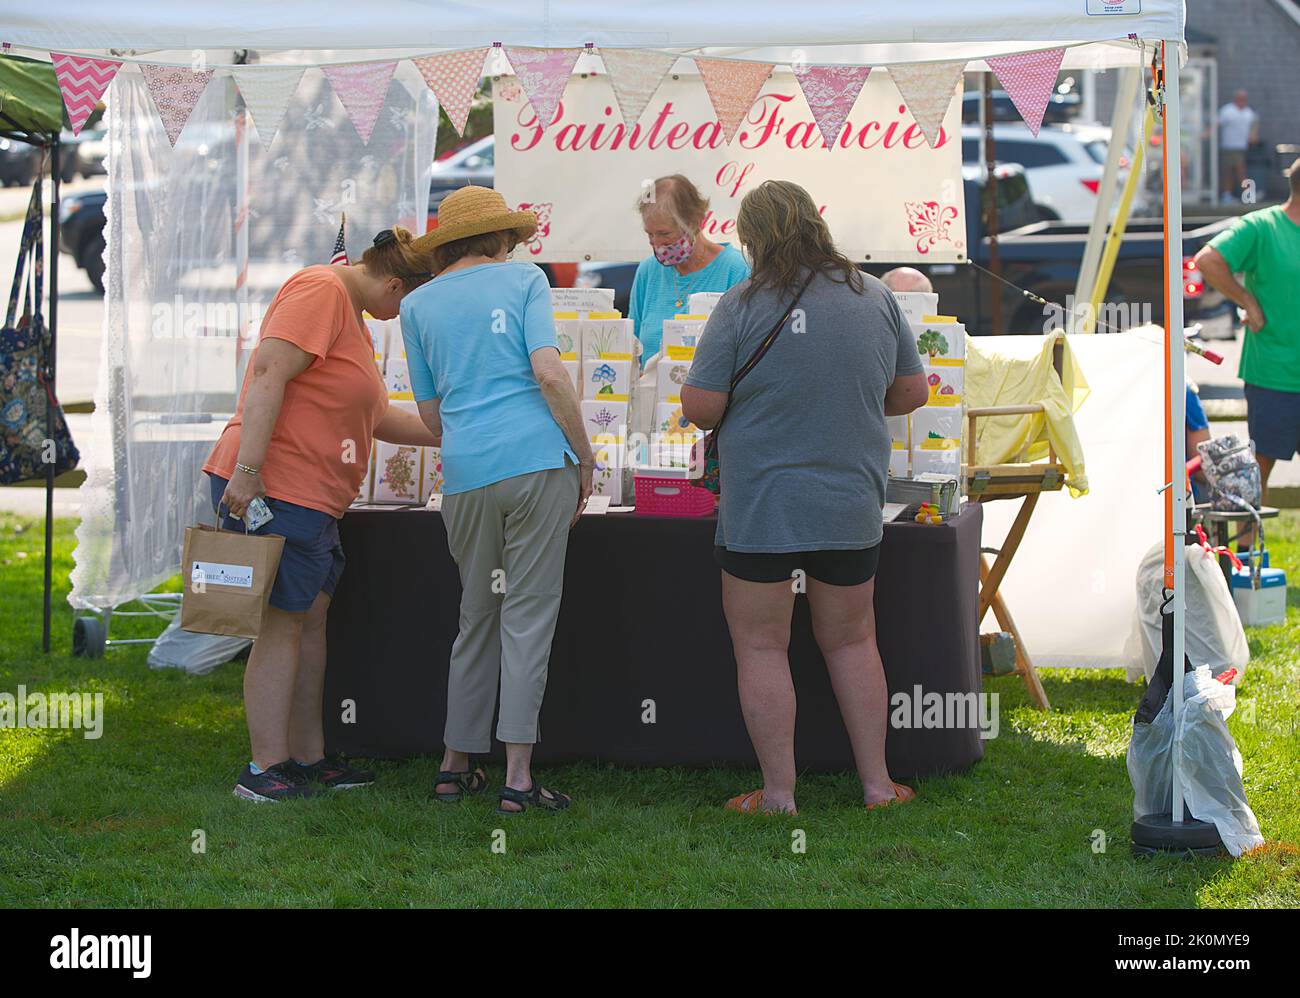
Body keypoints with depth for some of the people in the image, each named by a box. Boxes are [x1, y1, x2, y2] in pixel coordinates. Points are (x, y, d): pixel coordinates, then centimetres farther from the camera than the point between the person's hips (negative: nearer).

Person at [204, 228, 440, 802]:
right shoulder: (320, 292, -12)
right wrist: (246, 470, -26)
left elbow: (377, 417, 29)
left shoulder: (353, 316, 22)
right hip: (274, 488, -11)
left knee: (311, 618, 11)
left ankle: (307, 758, 17)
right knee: (284, 622, -8)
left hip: (314, 496, 11)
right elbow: (268, 375, -21)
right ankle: (265, 770, -5)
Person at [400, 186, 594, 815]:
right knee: (529, 615, -2)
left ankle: (456, 763, 18)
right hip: (537, 459, -3)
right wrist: (585, 458, 1)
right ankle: (518, 777, -6)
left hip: (466, 473, 3)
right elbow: (549, 372, -5)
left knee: (477, 615, 16)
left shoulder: (418, 305, 14)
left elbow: (431, 413, 16)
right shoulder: (523, 280, 7)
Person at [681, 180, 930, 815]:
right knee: (851, 640, 18)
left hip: (760, 510, -4)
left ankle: (778, 794, 8)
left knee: (761, 647, 6)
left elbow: (699, 407, -12)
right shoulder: (874, 298, 1)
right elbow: (911, 393, 8)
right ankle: (876, 783, 20)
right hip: (851, 510, 4)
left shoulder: (744, 305, -12)